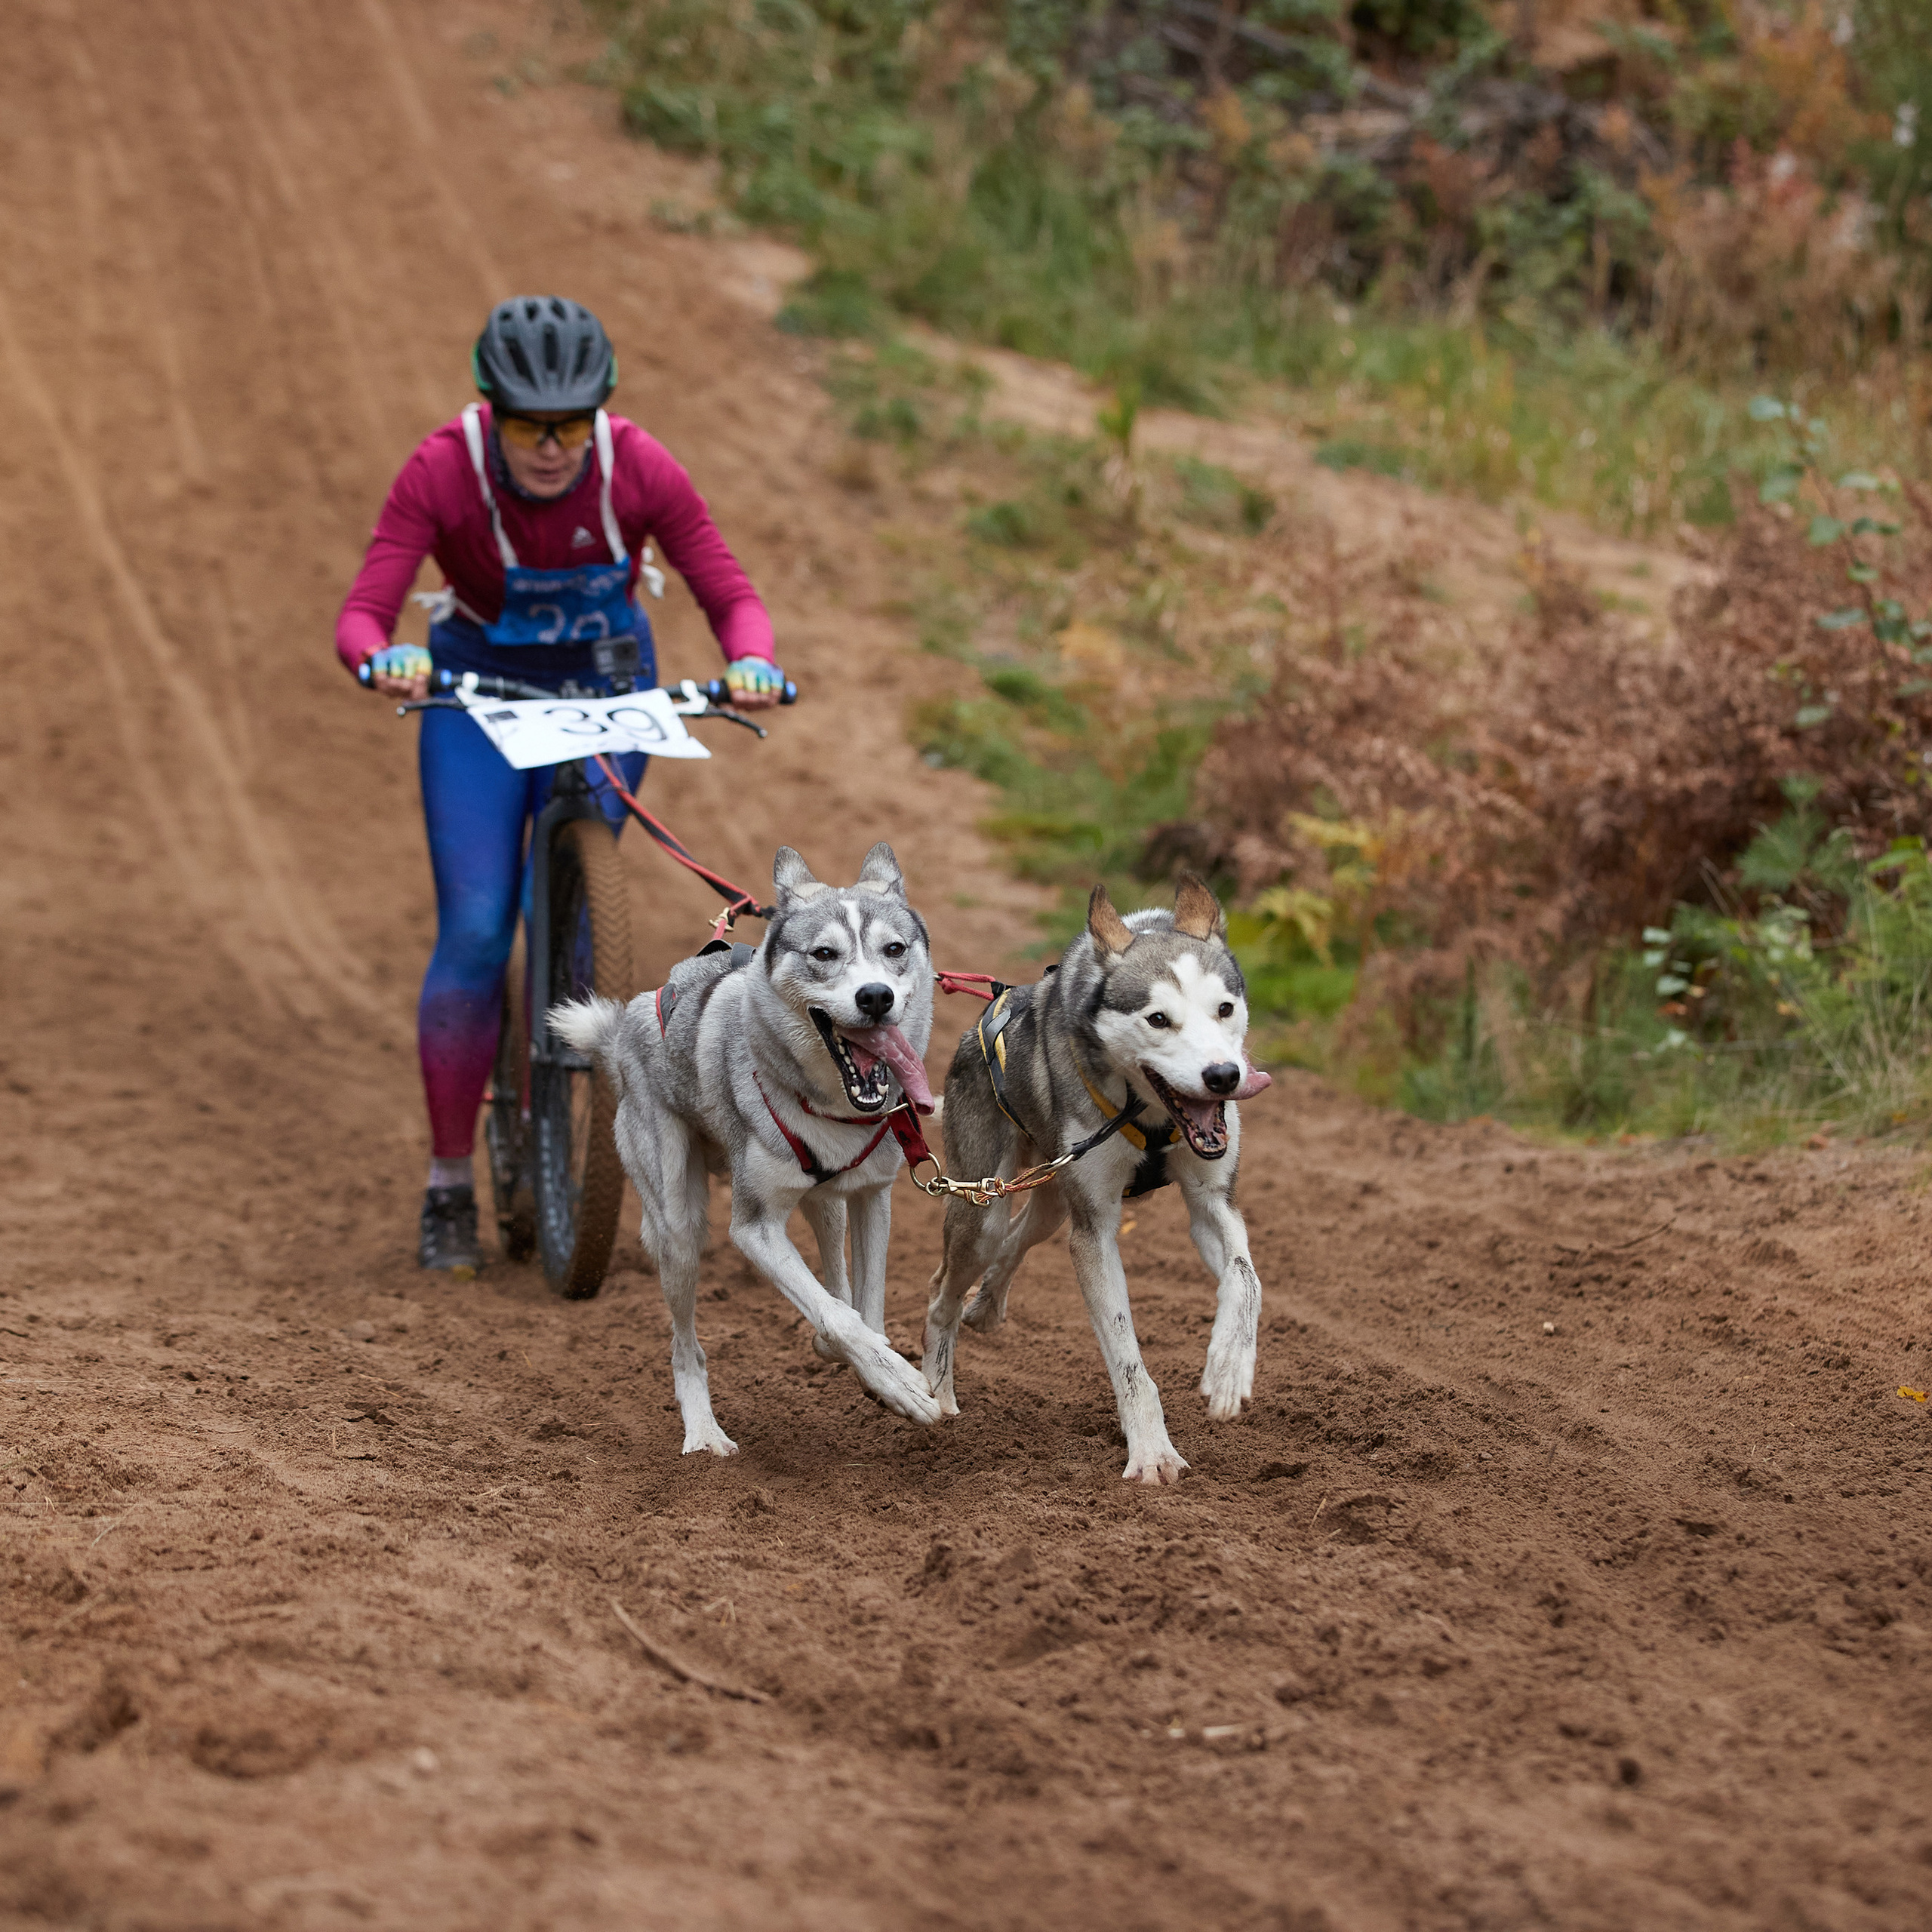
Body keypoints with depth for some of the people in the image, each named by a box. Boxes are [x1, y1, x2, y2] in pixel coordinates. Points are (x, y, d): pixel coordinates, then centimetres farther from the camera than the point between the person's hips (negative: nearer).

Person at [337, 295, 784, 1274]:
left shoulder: (639, 469, -24)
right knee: (474, 933, -11)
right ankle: (449, 1188, 0)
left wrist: (753, 664, -43)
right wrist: (382, 660, -53)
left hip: (605, 690, 1)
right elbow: (362, 614, -30)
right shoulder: (442, 471, -26)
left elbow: (731, 596, -21)